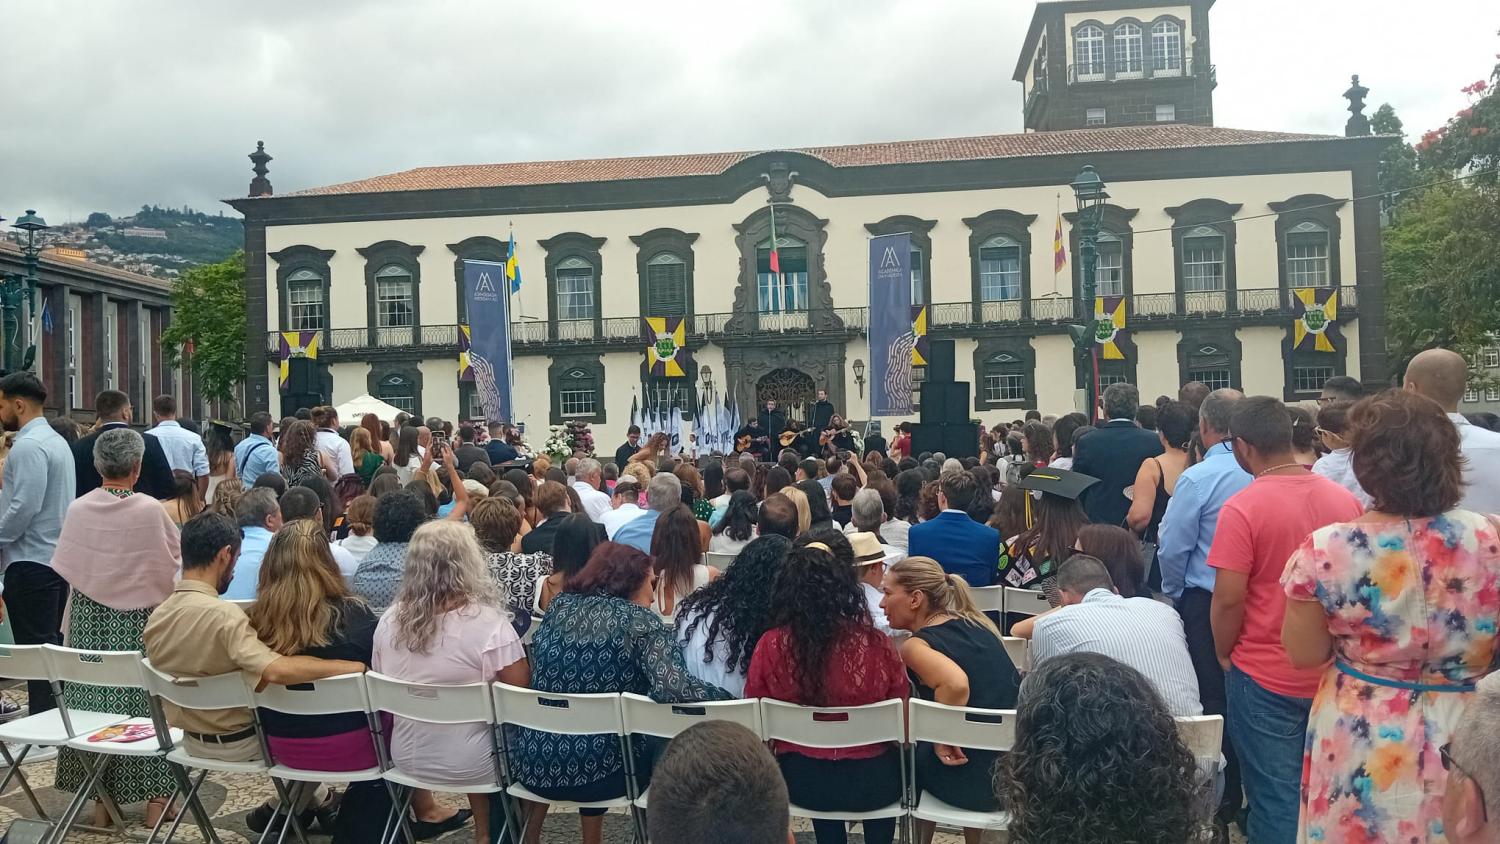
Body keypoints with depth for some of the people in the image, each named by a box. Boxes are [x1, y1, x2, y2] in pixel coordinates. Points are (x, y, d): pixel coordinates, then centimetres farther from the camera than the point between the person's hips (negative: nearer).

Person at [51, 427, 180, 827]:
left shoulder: (78, 510, -6)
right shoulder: (150, 510, -15)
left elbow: (67, 568, 4)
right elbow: (175, 563, -5)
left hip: (90, 619, 3)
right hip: (138, 619, -3)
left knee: (95, 699, 11)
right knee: (145, 701, 6)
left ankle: (101, 801, 18)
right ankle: (154, 797, 11)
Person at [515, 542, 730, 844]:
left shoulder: (559, 606, 5)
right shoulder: (641, 622, -9)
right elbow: (671, 689, -25)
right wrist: (730, 697, -13)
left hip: (532, 763, 5)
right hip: (596, 771, -4)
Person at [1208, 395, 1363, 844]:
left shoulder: (1242, 508, -18)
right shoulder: (1346, 500, 0)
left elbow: (1228, 599, -19)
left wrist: (1225, 656, -1)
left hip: (1267, 677, -5)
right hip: (1335, 675, 6)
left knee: (1277, 799, 6)